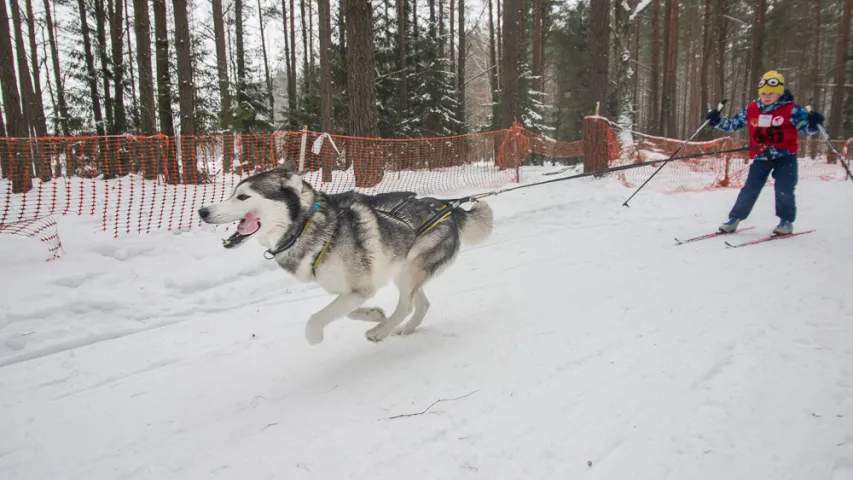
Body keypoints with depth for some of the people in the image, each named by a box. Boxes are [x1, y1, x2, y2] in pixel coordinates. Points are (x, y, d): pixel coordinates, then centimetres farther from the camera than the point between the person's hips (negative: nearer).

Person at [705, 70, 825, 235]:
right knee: (749, 189, 2)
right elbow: (733, 124, 12)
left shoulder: (792, 109, -7)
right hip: (761, 157, 3)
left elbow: (806, 128, -6)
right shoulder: (751, 110, 1)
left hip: (785, 156, -2)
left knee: (784, 190, -7)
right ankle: (734, 219, 10)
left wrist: (813, 123, -28)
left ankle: (786, 221, 13)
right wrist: (717, 121, -2)